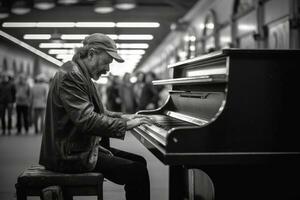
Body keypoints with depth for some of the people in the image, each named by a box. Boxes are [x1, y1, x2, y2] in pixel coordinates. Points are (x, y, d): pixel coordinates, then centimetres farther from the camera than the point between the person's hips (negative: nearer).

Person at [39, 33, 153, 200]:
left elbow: (96, 111, 25)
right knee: (137, 172, -18)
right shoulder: (70, 76, -19)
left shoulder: (80, 75, 16)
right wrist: (125, 125, -22)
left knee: (139, 162, 7)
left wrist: (122, 116, 11)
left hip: (84, 146, 11)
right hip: (72, 155, -11)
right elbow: (86, 120, -28)